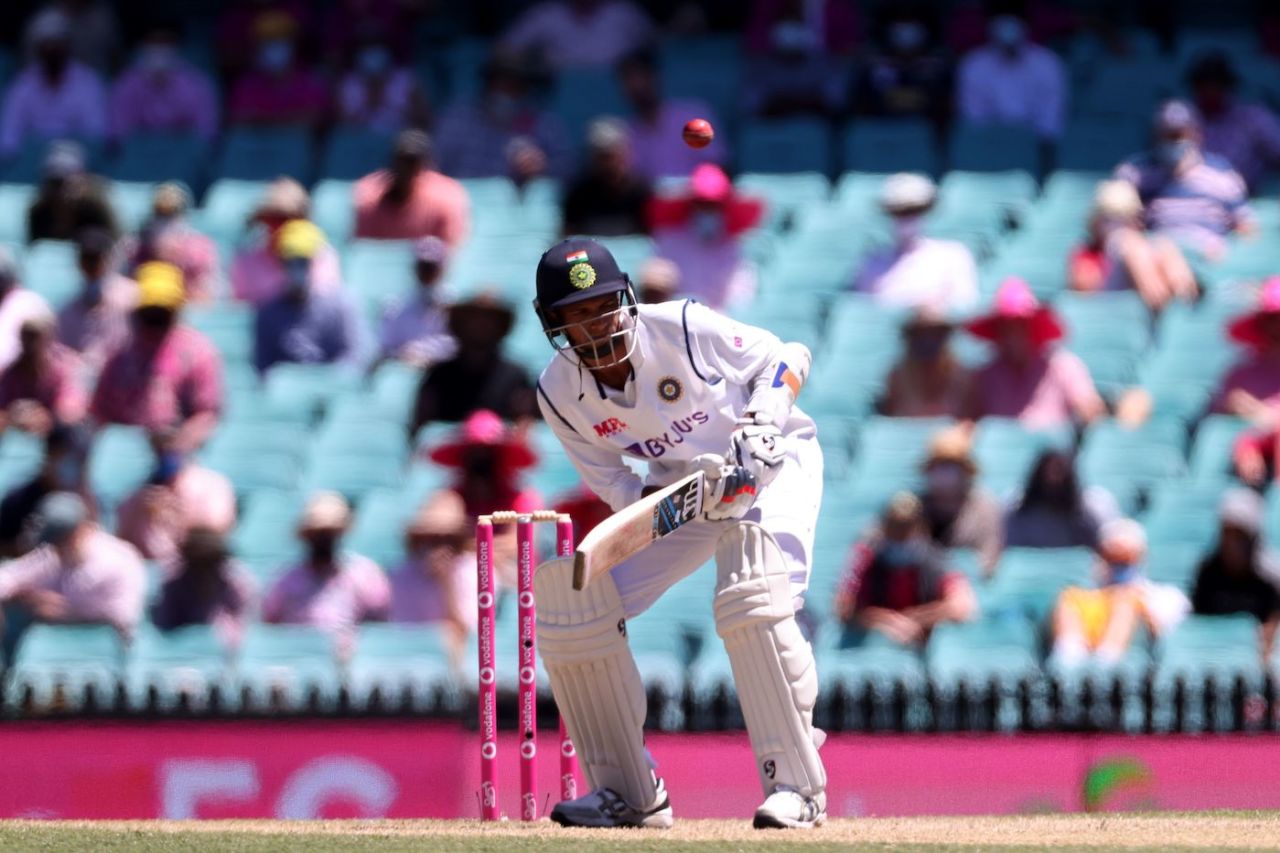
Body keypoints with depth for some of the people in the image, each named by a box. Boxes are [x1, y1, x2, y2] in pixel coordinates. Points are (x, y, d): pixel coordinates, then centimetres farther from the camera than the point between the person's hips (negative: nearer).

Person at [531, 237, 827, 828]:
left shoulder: (682, 330, -25)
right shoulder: (560, 394, -13)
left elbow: (784, 359, -12)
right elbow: (612, 484, -7)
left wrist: (758, 427, -30)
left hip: (771, 462, -5)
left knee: (752, 599, -32)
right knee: (571, 599, -9)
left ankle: (796, 785, -23)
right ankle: (628, 794, 2)